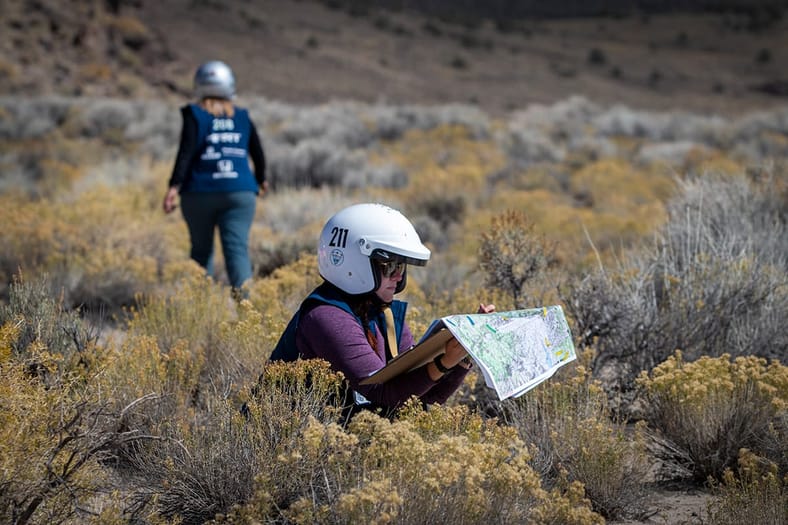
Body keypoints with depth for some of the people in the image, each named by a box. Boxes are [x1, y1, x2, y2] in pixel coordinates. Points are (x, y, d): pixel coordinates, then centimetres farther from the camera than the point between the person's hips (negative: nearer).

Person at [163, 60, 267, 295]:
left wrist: (174, 187, -16)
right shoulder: (242, 117, 9)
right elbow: (258, 154, 16)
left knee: (202, 249, 13)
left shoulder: (195, 115, -1)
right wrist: (261, 179, 33)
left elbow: (186, 152, -12)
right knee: (237, 248, -6)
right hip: (240, 194, 1)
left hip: (200, 194, -1)